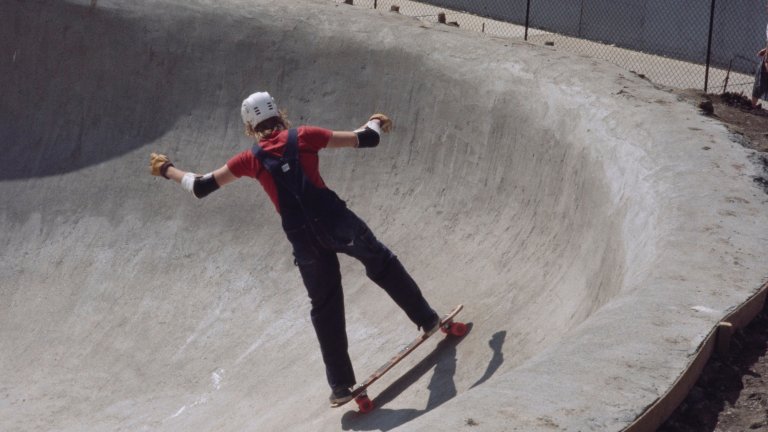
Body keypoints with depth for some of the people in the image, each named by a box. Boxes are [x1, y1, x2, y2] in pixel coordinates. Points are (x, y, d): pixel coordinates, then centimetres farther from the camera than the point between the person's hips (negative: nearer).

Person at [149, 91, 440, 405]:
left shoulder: (251, 159, 7)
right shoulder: (304, 137, 5)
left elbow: (201, 187, 12)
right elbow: (365, 140, 10)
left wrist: (166, 169, 27)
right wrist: (376, 124, 33)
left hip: (304, 240, 1)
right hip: (336, 222, -1)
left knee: (325, 309, 14)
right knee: (383, 264, 24)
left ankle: (341, 384, 18)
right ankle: (426, 320, 31)